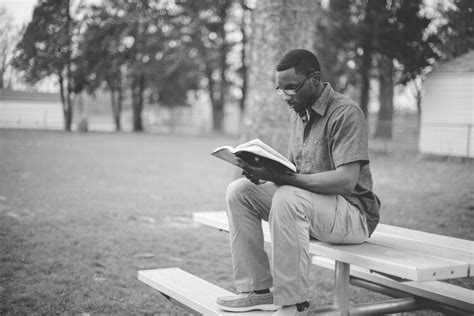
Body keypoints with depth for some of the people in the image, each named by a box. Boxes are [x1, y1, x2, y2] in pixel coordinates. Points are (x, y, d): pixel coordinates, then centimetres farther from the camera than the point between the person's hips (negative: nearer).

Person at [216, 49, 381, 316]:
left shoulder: (345, 113, -16)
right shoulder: (300, 113, 11)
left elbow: (346, 181, -26)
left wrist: (281, 177, -30)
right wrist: (266, 171, -9)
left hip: (354, 213, -8)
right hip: (306, 203, 9)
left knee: (287, 198, -36)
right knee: (240, 191, -5)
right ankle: (259, 290, -7)